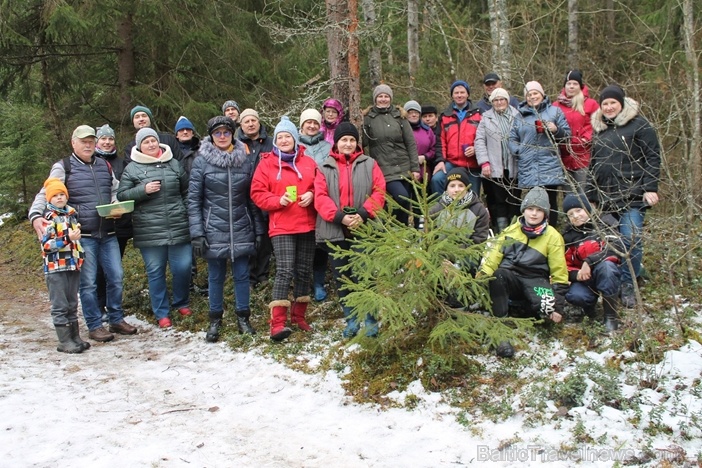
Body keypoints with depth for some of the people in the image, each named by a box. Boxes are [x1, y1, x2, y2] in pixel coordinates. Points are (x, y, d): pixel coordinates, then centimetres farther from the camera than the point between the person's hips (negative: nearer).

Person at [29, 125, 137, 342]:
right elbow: (45, 194, -5)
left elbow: (115, 191, 22)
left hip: (107, 233, 5)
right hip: (82, 235, -4)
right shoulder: (63, 168, 0)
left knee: (116, 277, 7)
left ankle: (116, 320, 22)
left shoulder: (104, 165, 13)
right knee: (88, 282, 0)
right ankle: (94, 326, 12)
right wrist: (35, 215, -22)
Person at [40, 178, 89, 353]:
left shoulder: (72, 214, 11)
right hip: (56, 268, -6)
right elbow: (46, 244, -17)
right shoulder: (48, 217, -8)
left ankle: (75, 337, 20)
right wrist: (68, 238, -25)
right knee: (60, 306, -2)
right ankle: (64, 341, 2)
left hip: (73, 266, 7)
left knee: (72, 305, 13)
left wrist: (81, 256, 19)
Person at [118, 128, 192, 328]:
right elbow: (121, 196, 0)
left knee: (183, 268, 4)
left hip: (178, 228, 2)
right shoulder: (132, 169, 3)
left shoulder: (174, 164, 11)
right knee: (155, 272, 5)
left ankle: (182, 303, 29)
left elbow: (186, 191, 18)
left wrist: (187, 213, 10)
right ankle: (161, 314, 17)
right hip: (149, 232, -2)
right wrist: (143, 190, -13)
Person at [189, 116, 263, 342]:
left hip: (241, 229, 2)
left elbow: (253, 198, 8)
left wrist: (258, 229, 5)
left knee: (242, 275, 6)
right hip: (214, 229, -1)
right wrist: (197, 233, -8)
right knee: (216, 276, 7)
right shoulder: (202, 161, -2)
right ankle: (215, 320, 21)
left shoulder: (245, 160, 5)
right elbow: (193, 199, -2)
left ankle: (243, 317, 20)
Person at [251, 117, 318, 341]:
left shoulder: (308, 162, 9)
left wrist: (312, 195, -8)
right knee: (285, 271, -14)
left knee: (304, 271, 11)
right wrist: (278, 200, -16)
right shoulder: (267, 163, 1)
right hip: (281, 226, -4)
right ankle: (277, 323, -14)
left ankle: (299, 315, 25)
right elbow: (257, 193, -1)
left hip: (307, 225, 4)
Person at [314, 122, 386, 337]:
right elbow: (320, 197, -2)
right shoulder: (325, 168, 10)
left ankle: (370, 320, 8)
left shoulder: (369, 164, 9)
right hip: (335, 231, 2)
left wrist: (363, 214, -16)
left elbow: (379, 192, -1)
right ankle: (351, 320, 18)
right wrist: (340, 217, -16)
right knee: (342, 277, 7)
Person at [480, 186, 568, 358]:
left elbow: (559, 273, 1)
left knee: (546, 307, -35)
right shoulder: (511, 230, 10)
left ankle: (515, 311, -3)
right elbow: (494, 255, 4)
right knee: (497, 276, -36)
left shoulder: (552, 236, 3)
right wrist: (482, 277, -14)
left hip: (535, 280, -1)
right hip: (510, 277, 1)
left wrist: (557, 305, -7)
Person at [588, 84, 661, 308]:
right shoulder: (599, 129, 19)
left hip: (632, 196, -5)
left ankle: (628, 286, -2)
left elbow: (652, 158, -5)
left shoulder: (638, 125, 0)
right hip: (606, 197, 5)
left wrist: (650, 188, -13)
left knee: (630, 239, -12)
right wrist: (590, 195, 22)